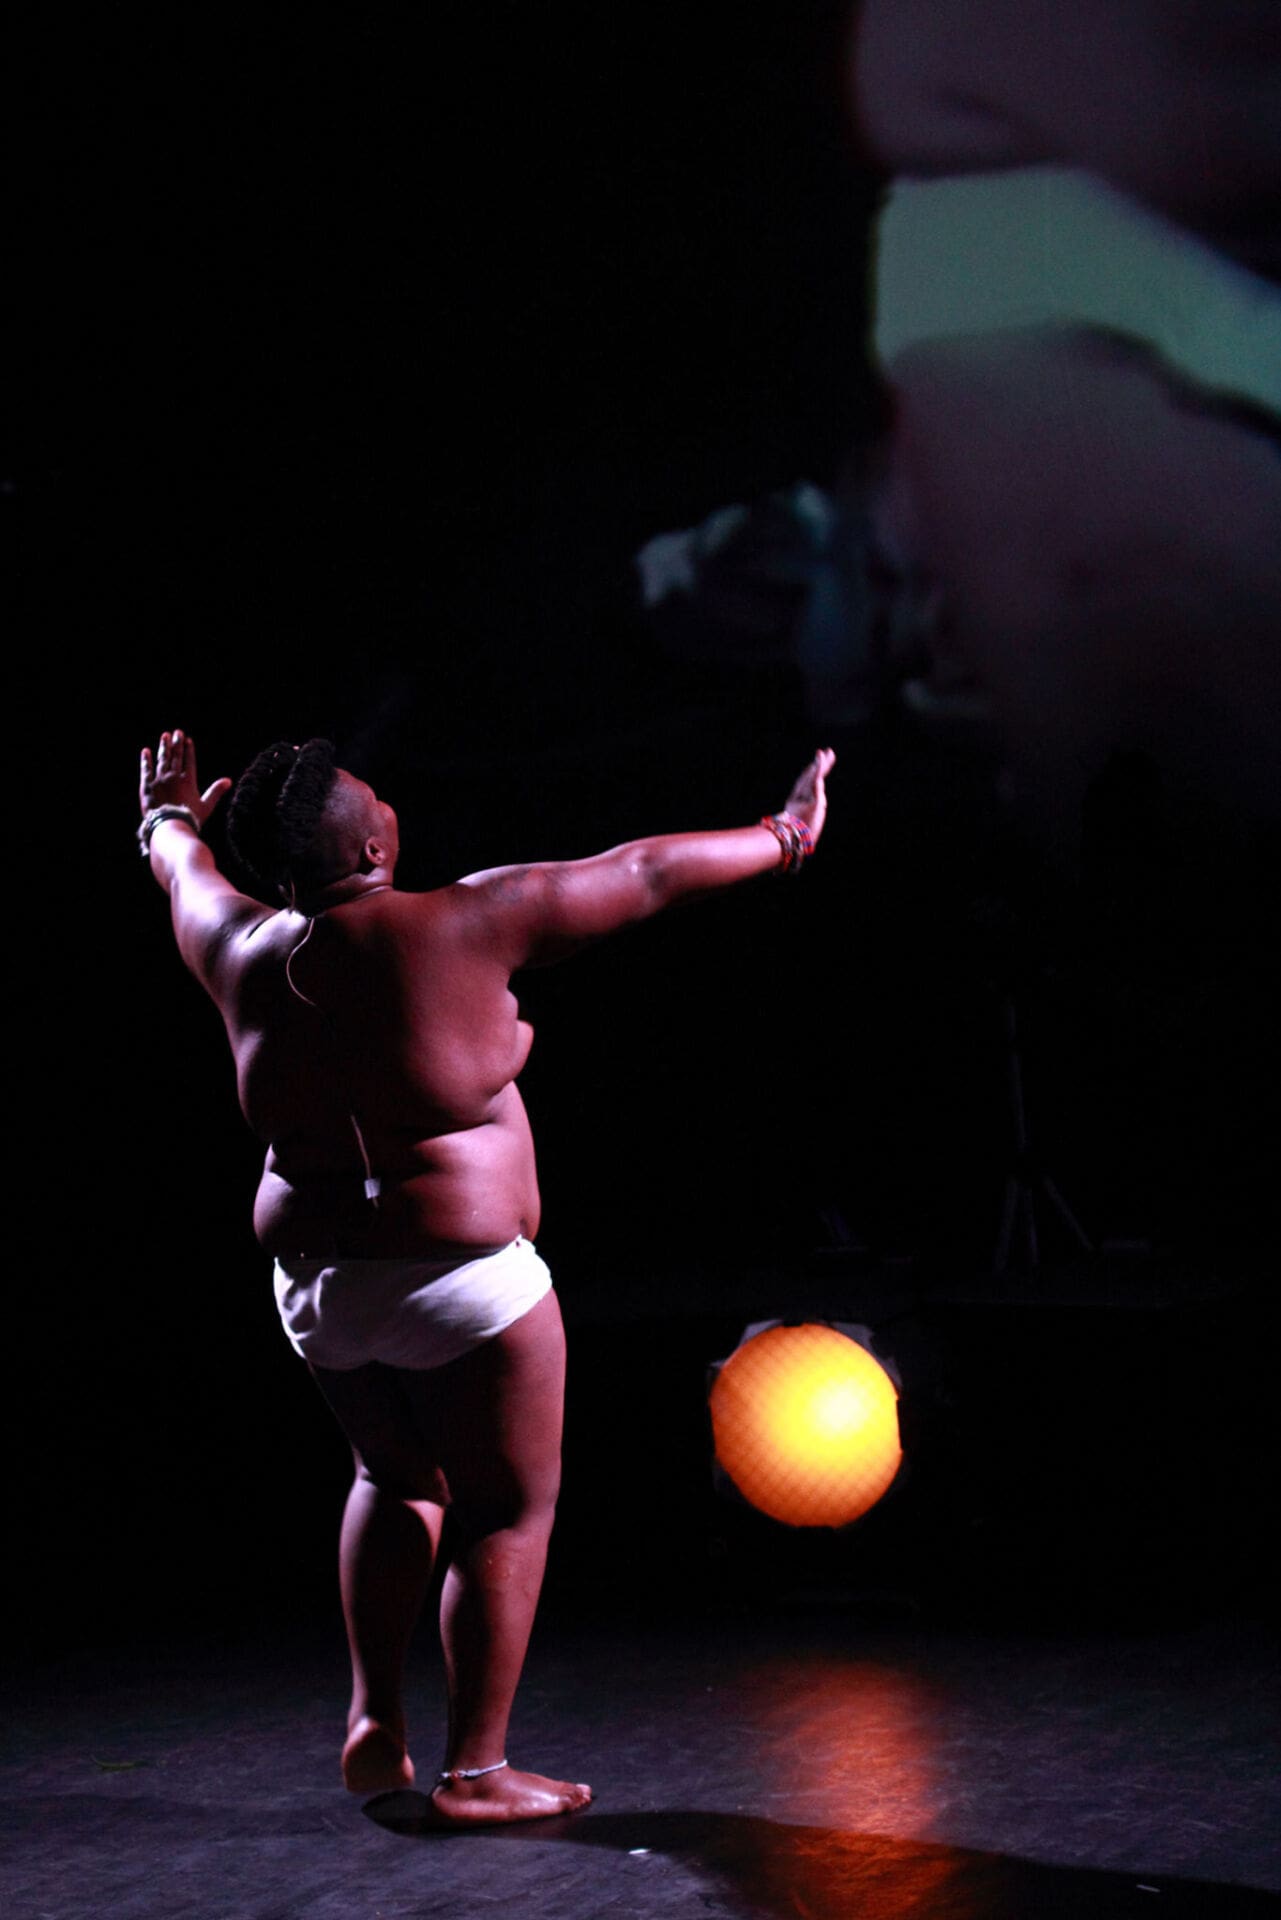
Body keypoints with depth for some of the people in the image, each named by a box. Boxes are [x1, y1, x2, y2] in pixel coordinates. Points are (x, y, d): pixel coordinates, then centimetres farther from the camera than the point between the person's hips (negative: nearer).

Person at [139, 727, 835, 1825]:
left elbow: (189, 878, 24)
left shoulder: (246, 952, -1)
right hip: (460, 1275, -6)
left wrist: (171, 825, 47)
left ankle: (375, 1719, 22)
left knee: (399, 1478, 27)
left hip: (315, 1283, 6)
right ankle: (475, 1772, 7)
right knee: (510, 1509, 6)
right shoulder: (455, 928, -14)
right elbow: (643, 877, -5)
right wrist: (782, 837, 8)